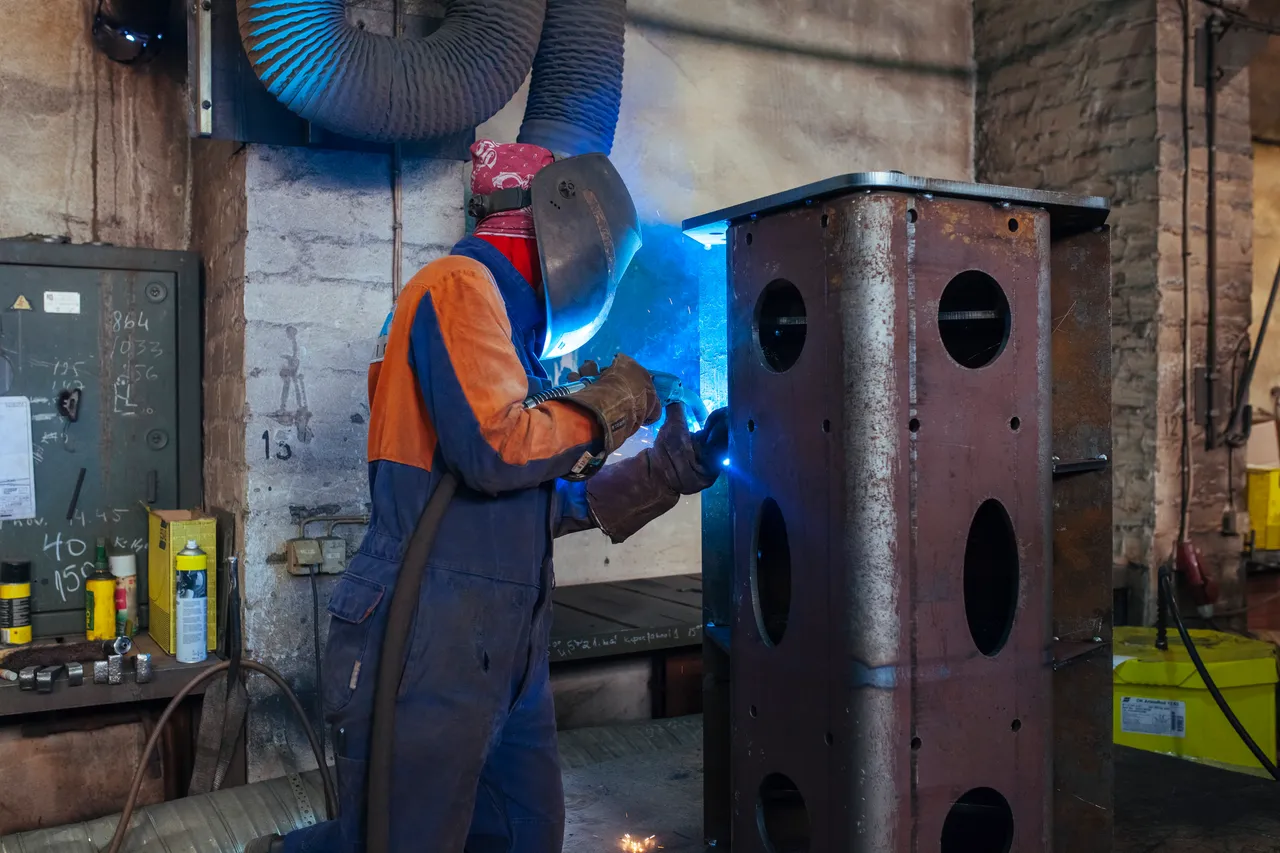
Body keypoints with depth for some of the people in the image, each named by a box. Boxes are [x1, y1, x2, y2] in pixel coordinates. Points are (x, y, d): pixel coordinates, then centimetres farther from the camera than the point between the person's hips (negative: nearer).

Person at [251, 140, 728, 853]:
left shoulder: (510, 327, 19)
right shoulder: (460, 284, -8)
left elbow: (551, 505, 21)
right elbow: (495, 448, -23)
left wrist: (669, 470, 18)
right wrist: (611, 405, -7)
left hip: (505, 654, 10)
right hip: (429, 641, -9)